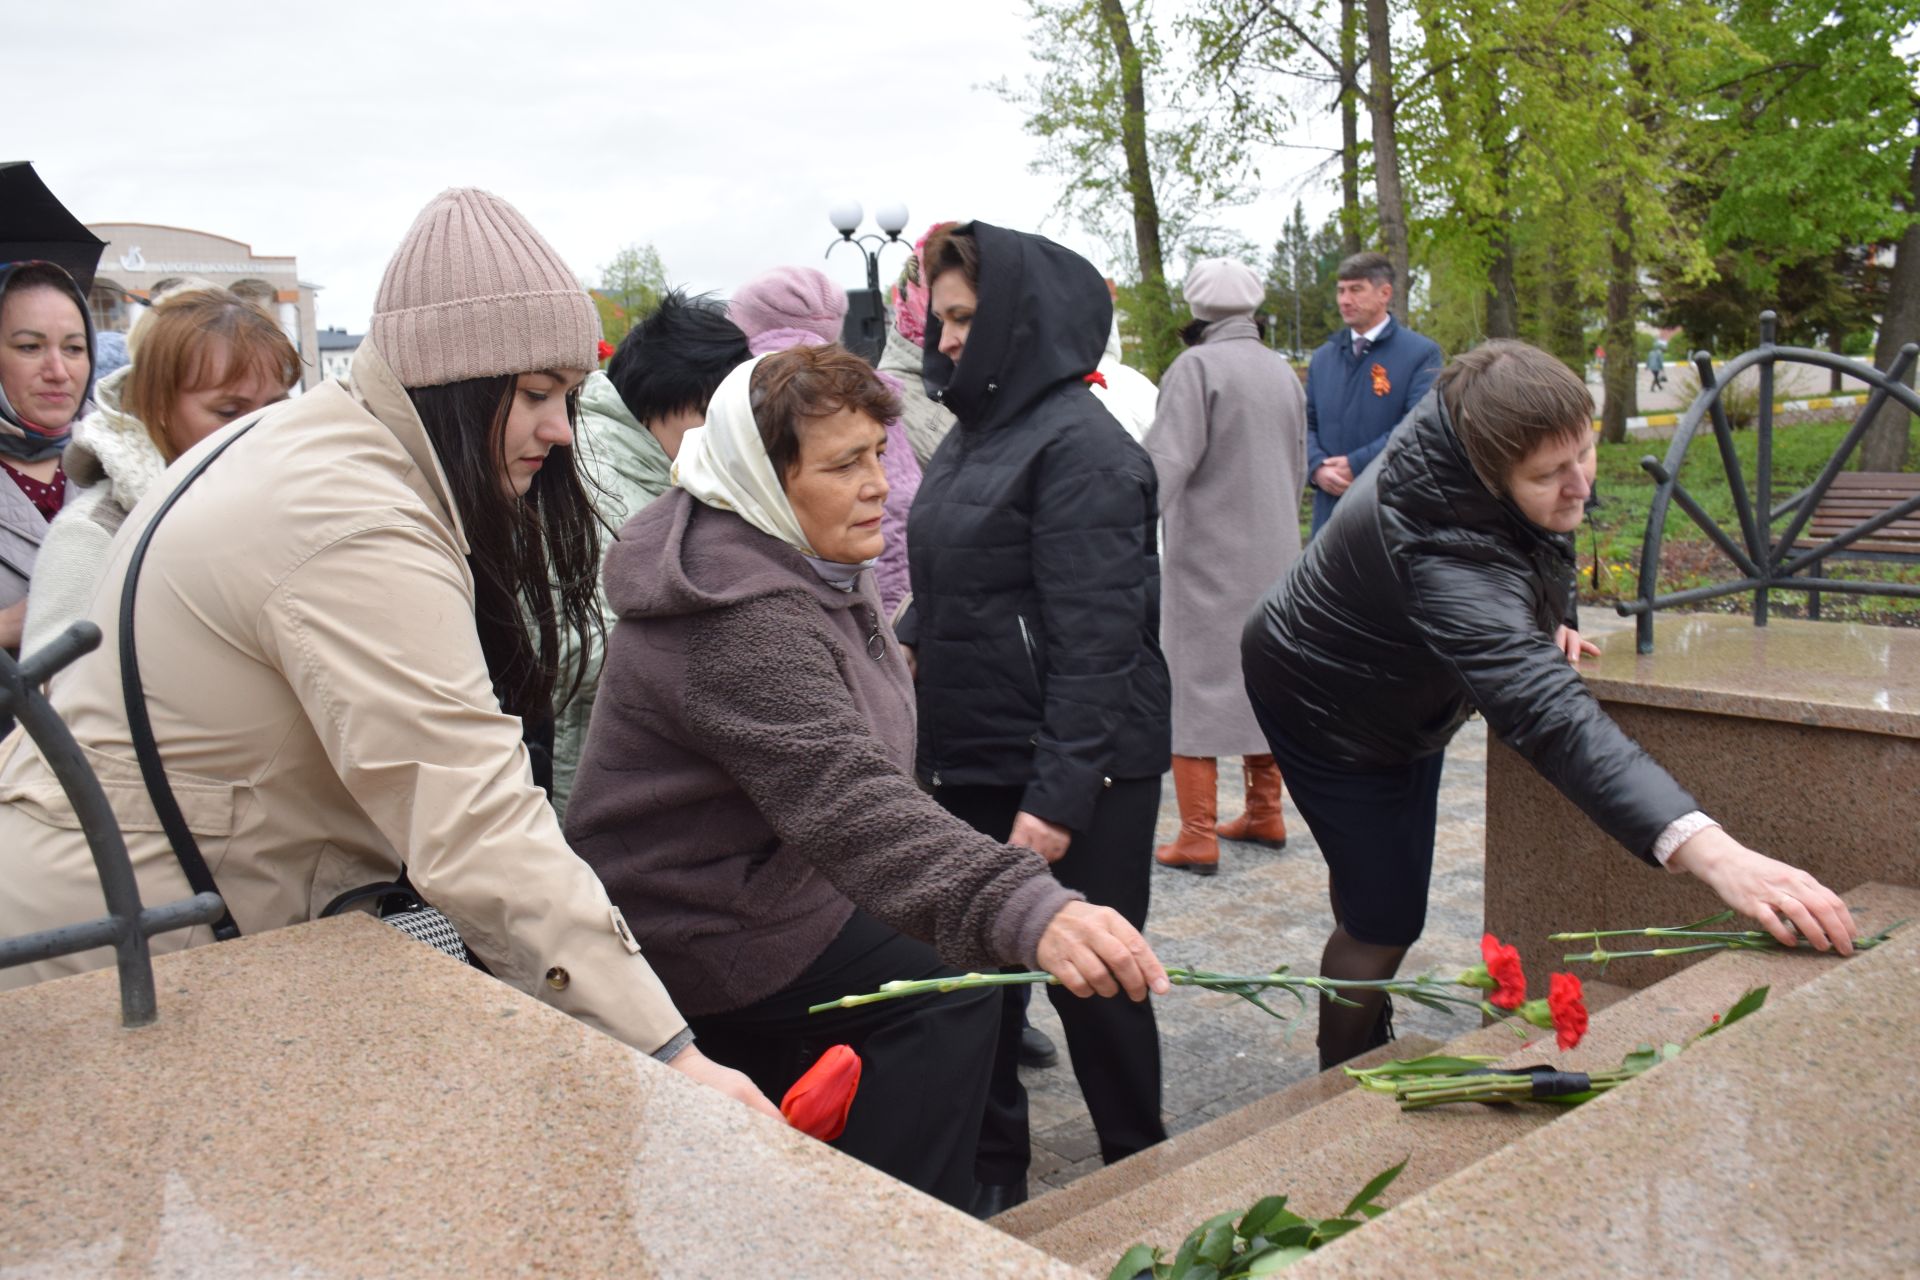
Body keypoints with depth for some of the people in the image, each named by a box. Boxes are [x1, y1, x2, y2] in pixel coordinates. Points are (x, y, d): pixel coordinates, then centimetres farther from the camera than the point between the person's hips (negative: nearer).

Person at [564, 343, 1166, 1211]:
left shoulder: (801, 558, 2)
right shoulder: (741, 623, -33)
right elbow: (852, 806, -47)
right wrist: (1028, 913, -55)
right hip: (694, 934, -10)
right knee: (949, 989, -14)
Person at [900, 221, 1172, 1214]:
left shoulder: (1080, 446, -15)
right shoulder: (974, 434, 12)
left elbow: (1094, 638, -21)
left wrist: (1057, 795, -23)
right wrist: (907, 642, 6)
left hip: (1077, 768, -8)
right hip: (972, 759, 8)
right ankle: (991, 1176, 31)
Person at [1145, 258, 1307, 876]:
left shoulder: (1196, 367, -12)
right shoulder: (1283, 371, 9)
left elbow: (1167, 462, -21)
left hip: (1207, 555, -7)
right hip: (1273, 557, 7)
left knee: (1195, 686, -4)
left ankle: (1198, 836, -5)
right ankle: (1265, 812, 25)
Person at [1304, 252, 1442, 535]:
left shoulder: (1421, 353, -3)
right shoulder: (1322, 357, 14)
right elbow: (1307, 423, 13)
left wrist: (1355, 465, -15)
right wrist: (1317, 468, -8)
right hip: (1331, 509, 5)